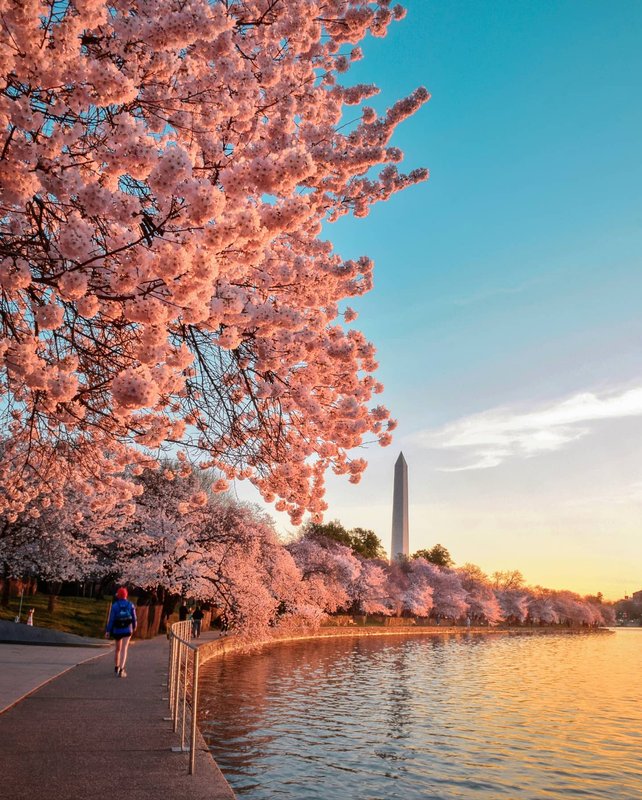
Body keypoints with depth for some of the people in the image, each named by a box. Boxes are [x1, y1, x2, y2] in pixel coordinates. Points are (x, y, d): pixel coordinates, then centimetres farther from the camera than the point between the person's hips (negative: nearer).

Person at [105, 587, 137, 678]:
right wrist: (134, 626, 20)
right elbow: (134, 617, 2)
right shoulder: (131, 605, -3)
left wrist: (108, 631, -8)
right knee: (124, 650, -7)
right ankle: (121, 670, -20)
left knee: (117, 649, 20)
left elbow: (111, 619, -11)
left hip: (117, 630, 1)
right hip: (127, 630, -1)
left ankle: (116, 668, 33)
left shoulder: (115, 605, -7)